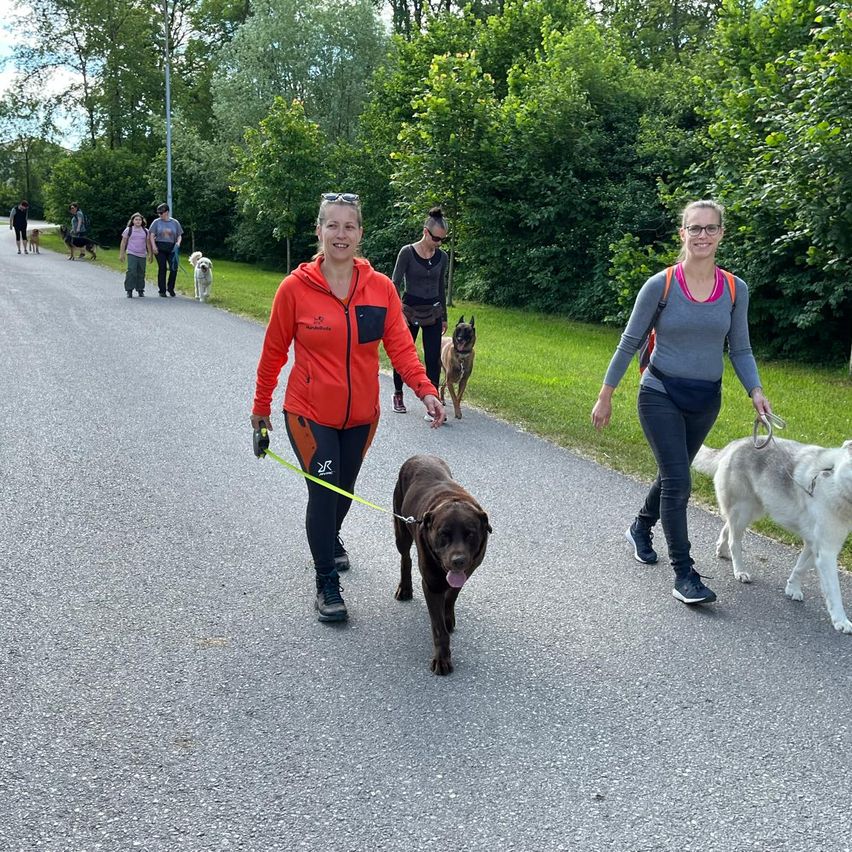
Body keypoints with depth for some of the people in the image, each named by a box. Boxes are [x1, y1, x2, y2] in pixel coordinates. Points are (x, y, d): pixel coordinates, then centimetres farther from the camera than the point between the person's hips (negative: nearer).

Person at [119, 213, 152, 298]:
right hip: (131, 254, -3)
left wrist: (150, 254, 11)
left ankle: (140, 290, 17)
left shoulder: (145, 231, 11)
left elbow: (148, 243, 15)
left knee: (141, 273, 5)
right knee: (131, 271, -14)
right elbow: (123, 242, 7)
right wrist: (121, 254, 4)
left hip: (142, 255, 3)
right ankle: (129, 291, -11)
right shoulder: (128, 230, 4)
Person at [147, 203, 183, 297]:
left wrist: (178, 242, -7)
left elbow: (179, 235, 14)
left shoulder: (175, 222, 9)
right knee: (162, 269, 0)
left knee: (174, 268, -9)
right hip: (160, 248, -1)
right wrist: (153, 246, -10)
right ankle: (162, 290, 8)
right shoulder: (156, 222, 5)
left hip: (172, 248, 1)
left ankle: (170, 288, 11)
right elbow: (151, 235, 3)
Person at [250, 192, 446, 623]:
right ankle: (327, 586, 8)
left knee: (344, 489, 20)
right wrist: (261, 405, 3)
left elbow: (400, 346, -10)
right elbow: (274, 350, -4)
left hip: (361, 414, 4)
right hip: (310, 413, -3)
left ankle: (330, 540, 52)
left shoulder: (381, 288, -6)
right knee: (323, 491, -8)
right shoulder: (295, 287, -12)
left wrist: (425, 389, -26)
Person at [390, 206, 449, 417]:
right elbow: (395, 284, -10)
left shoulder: (442, 257, 3)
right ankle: (398, 394, 31)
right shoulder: (407, 253, -10)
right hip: (410, 311, -3)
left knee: (433, 359, -4)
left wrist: (444, 317, 15)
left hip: (433, 313, 3)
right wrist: (399, 313, -18)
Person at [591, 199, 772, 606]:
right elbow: (629, 342, -4)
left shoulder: (735, 290, -1)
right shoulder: (660, 285, -10)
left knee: (672, 474, 18)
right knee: (678, 481, -11)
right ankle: (684, 575, -3)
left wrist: (755, 391, -10)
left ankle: (641, 529, 46)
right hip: (660, 395, -4)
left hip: (705, 400, 4)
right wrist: (605, 396, -3)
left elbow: (740, 349, 6)